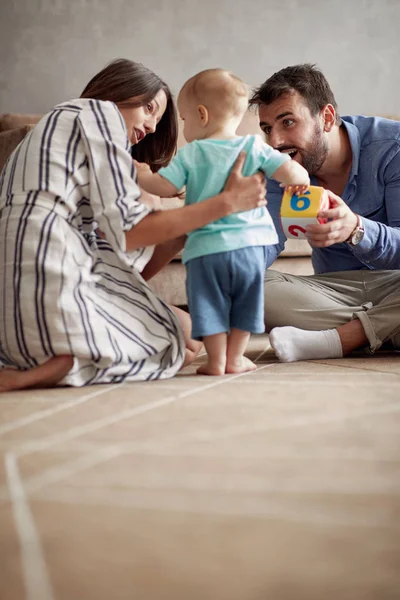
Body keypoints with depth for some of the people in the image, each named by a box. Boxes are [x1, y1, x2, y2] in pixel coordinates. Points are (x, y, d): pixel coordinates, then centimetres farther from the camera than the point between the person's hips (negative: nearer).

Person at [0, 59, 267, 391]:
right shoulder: (100, 111, 7)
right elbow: (126, 231, -3)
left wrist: (185, 233, 20)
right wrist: (226, 202, 0)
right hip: (50, 285, -8)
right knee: (188, 340, 10)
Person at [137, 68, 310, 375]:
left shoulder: (190, 155, -2)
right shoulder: (254, 148, 1)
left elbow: (164, 187, -6)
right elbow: (290, 172, -5)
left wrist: (140, 175, 14)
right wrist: (302, 177, 17)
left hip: (205, 247, -2)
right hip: (249, 243, 2)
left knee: (210, 304, 8)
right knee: (245, 302, 16)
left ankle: (216, 361, 9)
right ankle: (235, 358, 21)